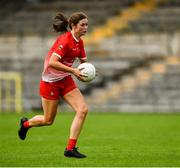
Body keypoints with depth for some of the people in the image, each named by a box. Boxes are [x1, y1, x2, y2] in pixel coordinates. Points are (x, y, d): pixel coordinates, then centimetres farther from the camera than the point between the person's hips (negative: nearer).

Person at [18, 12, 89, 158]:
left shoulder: (79, 42, 3)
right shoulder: (65, 40, -23)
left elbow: (84, 62, 16)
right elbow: (52, 63, -31)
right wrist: (73, 70, -30)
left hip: (65, 80, 7)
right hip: (50, 82, -7)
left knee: (83, 109, -10)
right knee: (48, 120, 5)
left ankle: (70, 148, -6)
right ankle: (25, 123, 39)